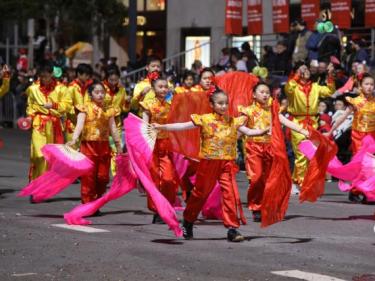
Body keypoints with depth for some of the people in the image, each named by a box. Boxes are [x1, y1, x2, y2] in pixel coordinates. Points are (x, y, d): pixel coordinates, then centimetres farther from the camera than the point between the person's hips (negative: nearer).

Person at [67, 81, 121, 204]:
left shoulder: (108, 110, 9)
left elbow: (113, 129, 11)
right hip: (88, 145, -4)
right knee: (88, 177, -4)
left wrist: (118, 146, 12)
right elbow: (79, 124, -17)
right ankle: (87, 205, 2)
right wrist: (74, 139, -32)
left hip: (104, 146, 4)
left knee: (103, 177, 5)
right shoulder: (85, 108, -3)